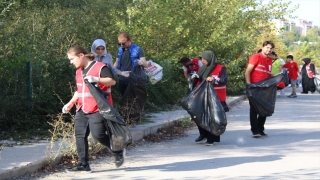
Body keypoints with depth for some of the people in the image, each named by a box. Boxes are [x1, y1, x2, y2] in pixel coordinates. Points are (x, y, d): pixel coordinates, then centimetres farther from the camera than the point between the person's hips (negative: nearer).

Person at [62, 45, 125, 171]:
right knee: (80, 135, 0)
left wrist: (97, 79, -30)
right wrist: (70, 104, 17)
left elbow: (112, 81, -18)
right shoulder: (79, 71, 19)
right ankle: (83, 164, 5)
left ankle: (118, 152, 12)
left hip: (97, 110, -8)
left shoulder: (100, 67, -7)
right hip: (82, 110, 8)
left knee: (98, 135, -12)